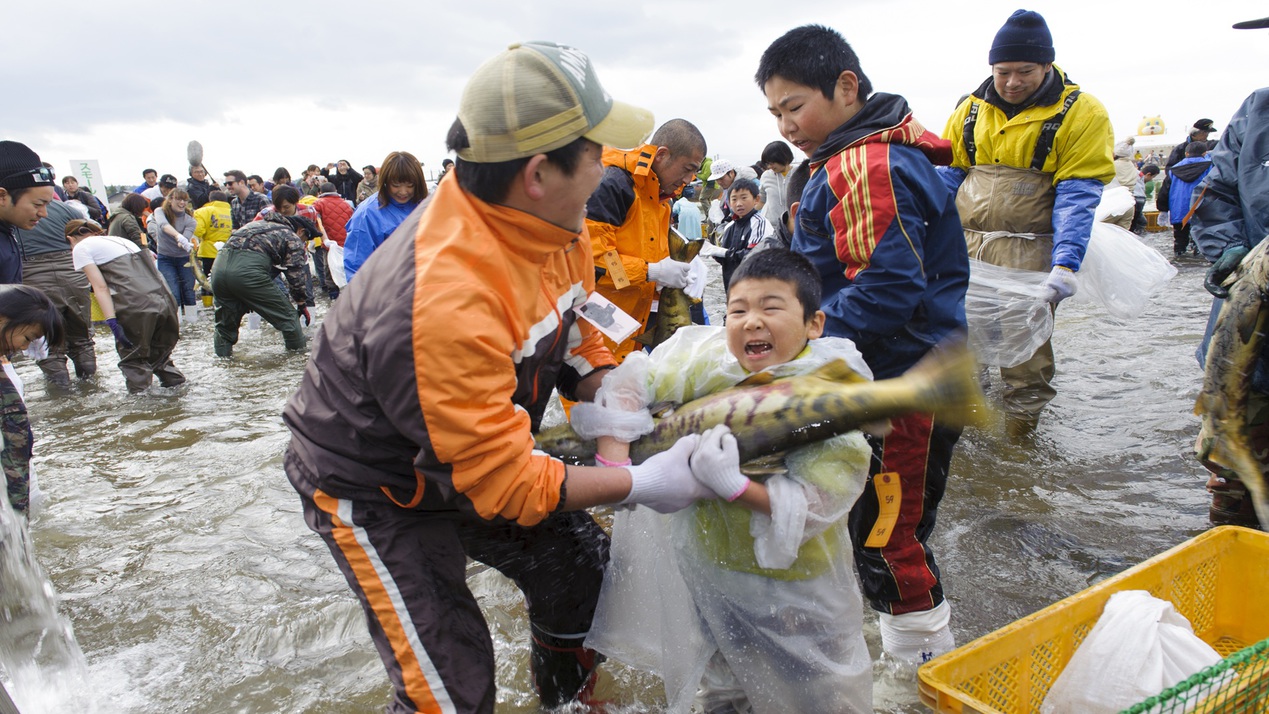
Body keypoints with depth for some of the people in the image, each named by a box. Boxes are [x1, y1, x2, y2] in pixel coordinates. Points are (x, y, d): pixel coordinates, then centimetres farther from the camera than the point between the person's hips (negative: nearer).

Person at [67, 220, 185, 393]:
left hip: (137, 308, -6)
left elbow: (100, 287, -3)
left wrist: (113, 323, -9)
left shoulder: (81, 248, 10)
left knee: (133, 358, 12)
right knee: (158, 353, 24)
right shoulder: (119, 239, 29)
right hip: (166, 304, 6)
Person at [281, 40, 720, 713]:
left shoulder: (551, 224, -12)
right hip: (371, 487, -7)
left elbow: (570, 336, 4)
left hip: (469, 455, 8)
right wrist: (639, 485, -28)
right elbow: (501, 478, -31)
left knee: (577, 559, 11)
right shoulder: (445, 298, -39)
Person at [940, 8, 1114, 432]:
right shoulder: (971, 109, 9)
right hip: (963, 245, 4)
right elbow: (948, 175, 11)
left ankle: (1020, 429, 15)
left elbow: (1077, 197, -9)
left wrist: (1065, 265, -20)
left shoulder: (1081, 113, -3)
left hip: (1028, 253, -3)